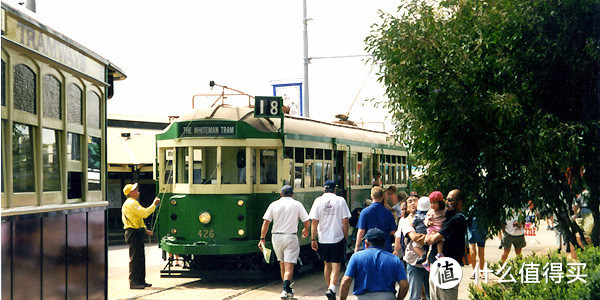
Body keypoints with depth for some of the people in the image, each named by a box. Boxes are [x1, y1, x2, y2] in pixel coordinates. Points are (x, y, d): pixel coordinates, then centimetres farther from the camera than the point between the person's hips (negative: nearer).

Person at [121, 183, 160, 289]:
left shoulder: (133, 203, 21)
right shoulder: (131, 203, -14)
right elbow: (144, 213, -23)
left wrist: (145, 229, 20)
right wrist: (154, 204, -13)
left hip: (137, 234, 11)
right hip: (134, 234, -11)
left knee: (141, 258, 14)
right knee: (135, 258, -8)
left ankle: (141, 280, 21)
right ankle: (133, 282, -6)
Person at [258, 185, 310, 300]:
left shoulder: (274, 205, 3)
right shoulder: (297, 204, 1)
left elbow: (266, 223, -3)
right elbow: (307, 222, 0)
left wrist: (262, 238, 1)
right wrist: (306, 230, 21)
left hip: (276, 237, 3)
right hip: (291, 237, -2)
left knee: (282, 264, 18)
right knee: (289, 265, -5)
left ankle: (288, 290, 28)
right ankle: (286, 290, -21)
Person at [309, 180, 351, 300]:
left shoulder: (318, 201, 0)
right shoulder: (340, 200, -2)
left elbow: (314, 222, -3)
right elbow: (345, 221, -5)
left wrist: (313, 239, 0)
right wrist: (345, 236, 5)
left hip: (323, 239, 2)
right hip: (338, 238, -2)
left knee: (327, 265, 17)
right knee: (336, 266, -3)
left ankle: (329, 287, 25)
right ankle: (331, 288, -21)